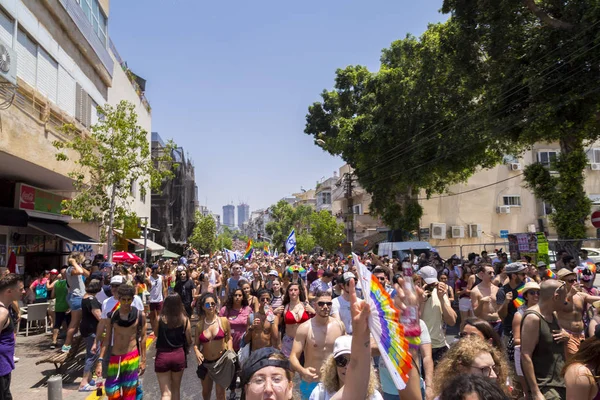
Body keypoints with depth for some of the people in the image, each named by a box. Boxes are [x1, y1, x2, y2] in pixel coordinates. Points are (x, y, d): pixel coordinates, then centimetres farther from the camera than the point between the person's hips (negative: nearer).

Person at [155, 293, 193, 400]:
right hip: (179, 354, 1)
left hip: (162, 355, -1)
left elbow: (156, 334, 6)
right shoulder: (185, 319, -8)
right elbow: (189, 341, 0)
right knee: (176, 388, 22)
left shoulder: (160, 319, -10)